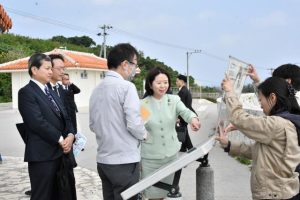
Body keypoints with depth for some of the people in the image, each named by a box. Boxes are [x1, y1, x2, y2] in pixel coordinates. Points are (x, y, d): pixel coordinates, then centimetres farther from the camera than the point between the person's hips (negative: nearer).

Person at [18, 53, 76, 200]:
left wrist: (70, 135, -6)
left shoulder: (50, 92, 18)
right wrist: (61, 139, -14)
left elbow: (64, 117, 13)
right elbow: (38, 123, -19)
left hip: (60, 152, 8)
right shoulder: (26, 92, -9)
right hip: (42, 155, -8)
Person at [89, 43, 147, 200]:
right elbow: (133, 124, -19)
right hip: (124, 160, -7)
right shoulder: (126, 86, -14)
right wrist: (144, 134, 0)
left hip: (103, 160, 7)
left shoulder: (96, 90, 8)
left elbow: (93, 125, 14)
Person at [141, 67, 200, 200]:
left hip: (171, 154, 2)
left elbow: (185, 111, -20)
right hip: (150, 157, -2)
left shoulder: (174, 100, 0)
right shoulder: (143, 105, -5)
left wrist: (193, 118, -44)